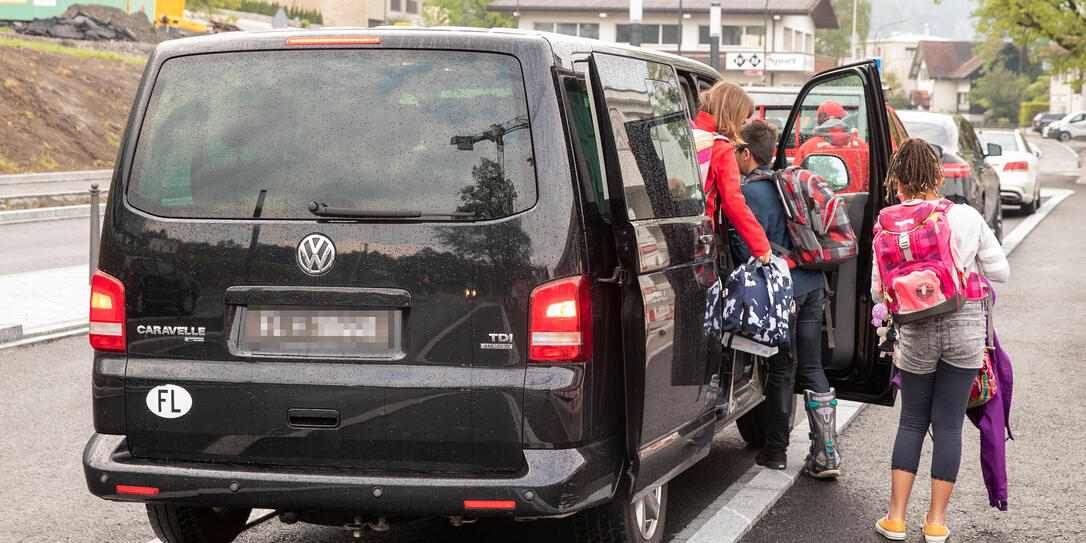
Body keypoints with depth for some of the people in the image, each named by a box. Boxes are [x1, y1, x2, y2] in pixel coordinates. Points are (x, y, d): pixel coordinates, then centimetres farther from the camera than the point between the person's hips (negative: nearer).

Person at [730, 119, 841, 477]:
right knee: (811, 367, 9)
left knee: (782, 370, 3)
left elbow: (748, 249, -15)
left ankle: (775, 449, 15)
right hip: (812, 285, 7)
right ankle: (826, 454, 9)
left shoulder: (751, 192, -13)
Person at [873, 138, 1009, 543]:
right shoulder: (967, 217, -5)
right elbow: (1000, 272, 1)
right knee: (948, 425, 8)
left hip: (916, 334, 0)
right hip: (966, 328, 0)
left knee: (912, 421, 15)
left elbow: (878, 292, -2)